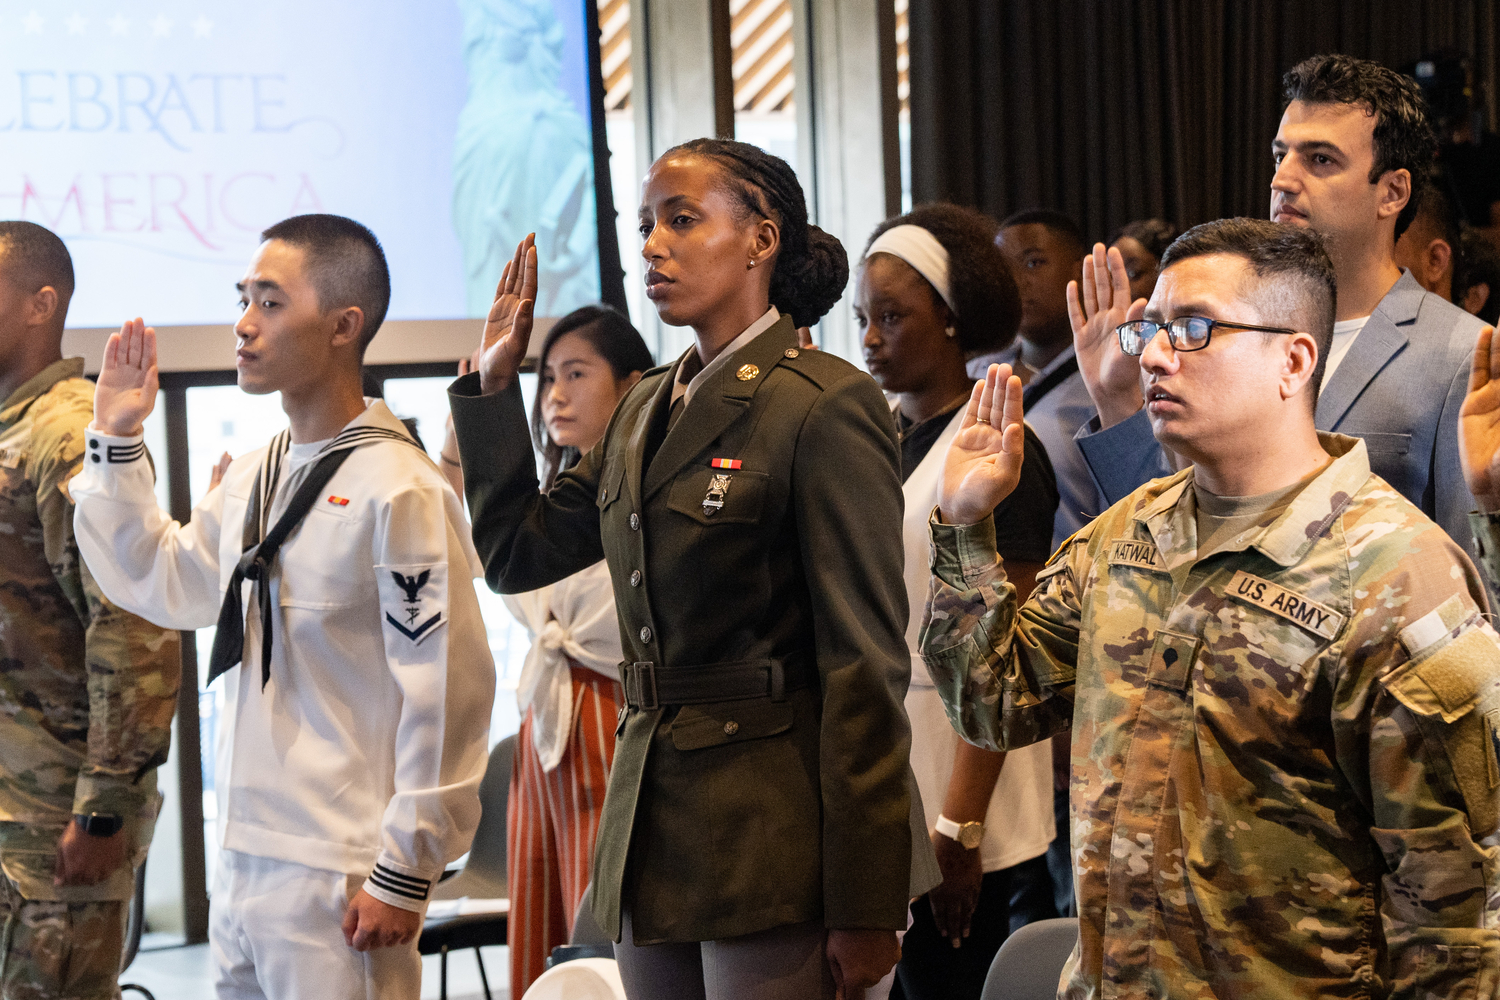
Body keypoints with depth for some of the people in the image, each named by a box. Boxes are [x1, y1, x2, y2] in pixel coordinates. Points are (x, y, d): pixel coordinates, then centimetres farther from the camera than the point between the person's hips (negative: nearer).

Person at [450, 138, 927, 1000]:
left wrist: (864, 907, -16)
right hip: (655, 824, 8)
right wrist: (495, 382, 11)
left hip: (772, 835, -8)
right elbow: (518, 554, 19)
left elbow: (865, 662, -13)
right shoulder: (646, 410, 14)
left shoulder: (823, 405, -10)